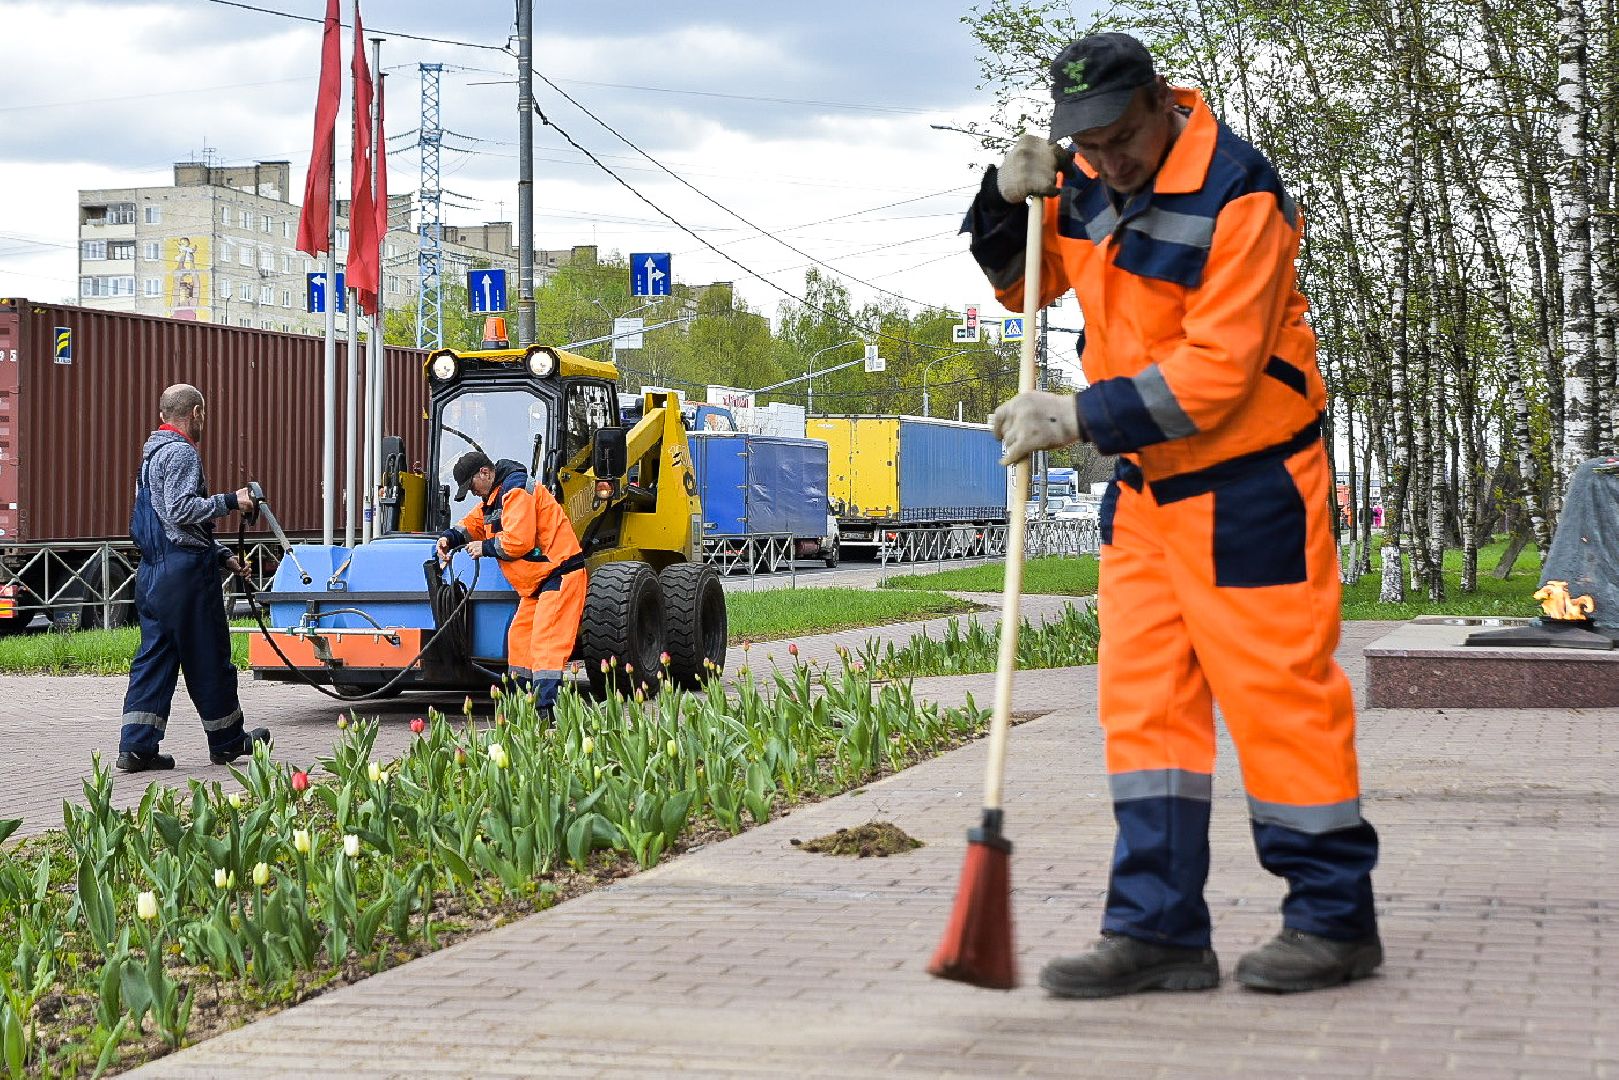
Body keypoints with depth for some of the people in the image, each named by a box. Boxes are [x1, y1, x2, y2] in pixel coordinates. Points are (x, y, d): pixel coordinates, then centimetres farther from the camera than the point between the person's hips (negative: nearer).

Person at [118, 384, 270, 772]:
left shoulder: (153, 453, 22)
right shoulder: (182, 453, -10)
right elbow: (181, 510, -21)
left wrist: (222, 555, 24)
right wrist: (230, 501, -17)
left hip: (153, 569, 10)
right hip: (185, 569, -9)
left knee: (154, 657, 6)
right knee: (208, 657, 2)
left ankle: (136, 746, 0)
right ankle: (227, 742, 13)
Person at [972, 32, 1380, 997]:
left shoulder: (1235, 194, -20)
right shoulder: (1088, 178, 4)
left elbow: (1217, 370, -24)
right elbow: (1025, 283, 19)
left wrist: (1081, 417, -25)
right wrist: (1010, 203, -1)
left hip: (1246, 486, -8)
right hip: (1145, 484, 8)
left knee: (1279, 693, -3)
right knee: (1144, 699, 4)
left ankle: (1336, 922, 10)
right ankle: (1161, 932, 7)